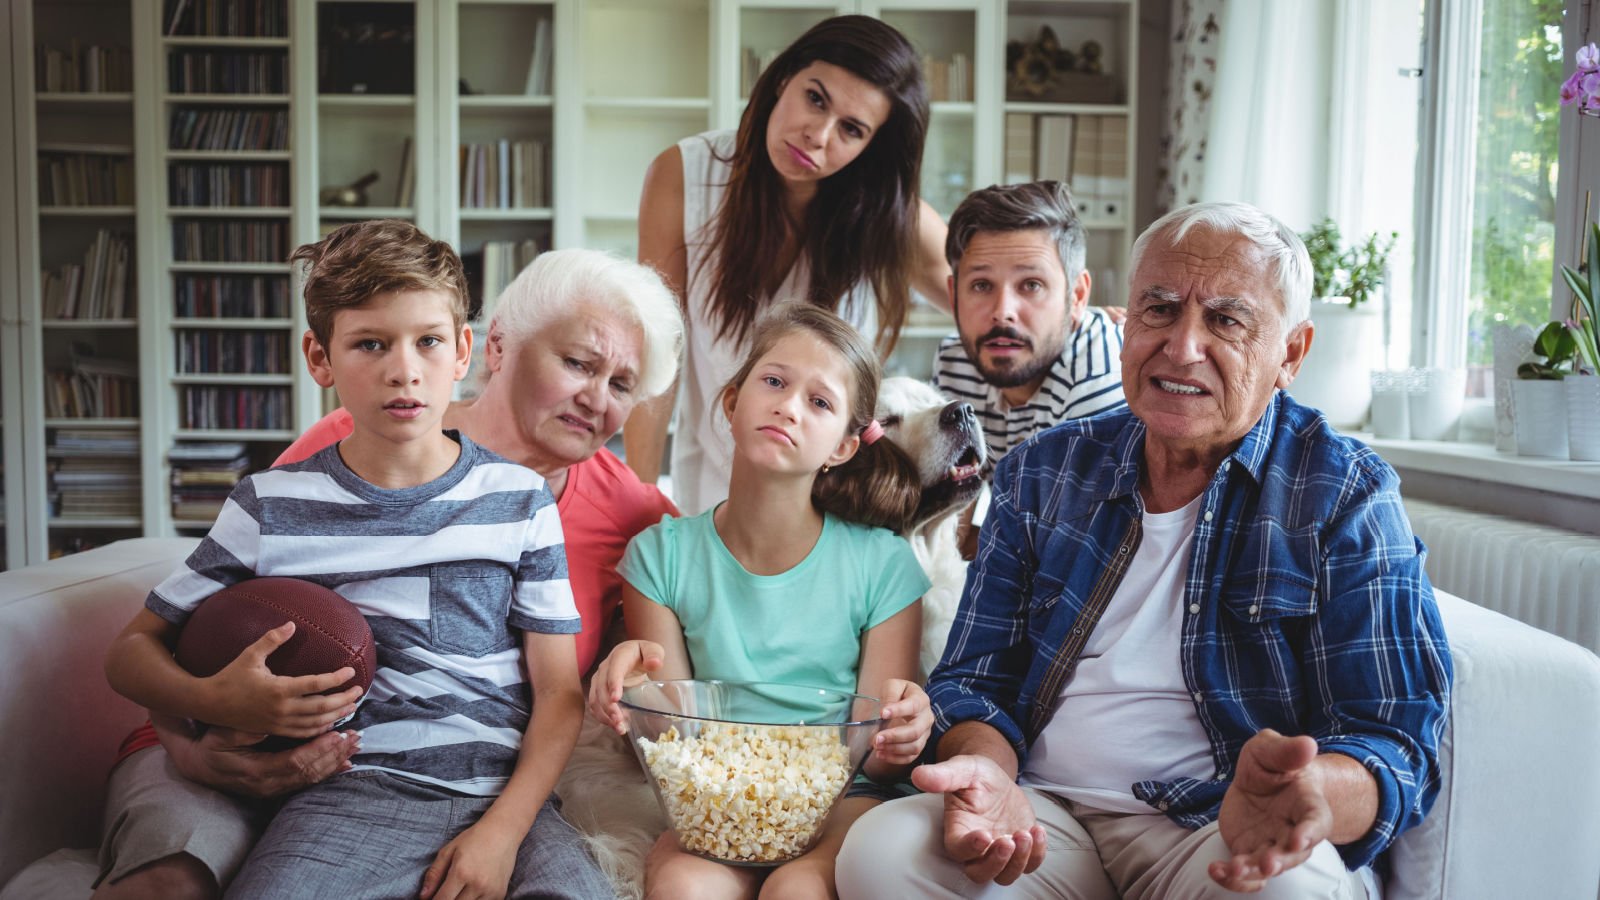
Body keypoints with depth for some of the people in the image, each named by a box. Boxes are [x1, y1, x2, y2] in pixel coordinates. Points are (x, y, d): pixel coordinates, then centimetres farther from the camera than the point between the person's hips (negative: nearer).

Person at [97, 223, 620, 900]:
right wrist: (216, 702, -9)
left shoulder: (520, 500, 6)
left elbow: (559, 692, 5)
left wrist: (502, 830, -10)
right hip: (351, 791, 0)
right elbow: (131, 651, 14)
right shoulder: (272, 507, 6)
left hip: (505, 796, 1)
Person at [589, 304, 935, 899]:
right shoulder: (663, 556, -1)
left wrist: (900, 735, -24)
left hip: (837, 800, -1)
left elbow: (878, 757, 0)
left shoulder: (882, 565, -4)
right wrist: (639, 684, -22)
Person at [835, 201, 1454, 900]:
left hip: (1220, 840, -2)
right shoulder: (1043, 473, 7)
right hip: (1041, 816, 3)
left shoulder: (1344, 495, -2)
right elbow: (974, 680, 9)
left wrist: (1306, 795, -33)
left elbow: (1396, 745, -8)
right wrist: (986, 771, -15)